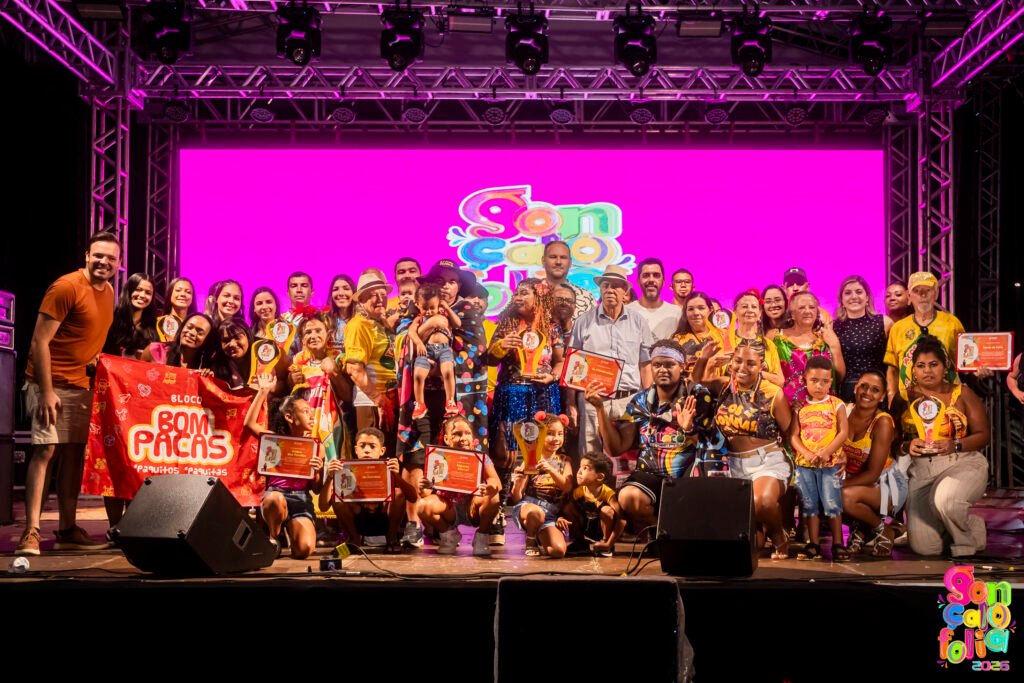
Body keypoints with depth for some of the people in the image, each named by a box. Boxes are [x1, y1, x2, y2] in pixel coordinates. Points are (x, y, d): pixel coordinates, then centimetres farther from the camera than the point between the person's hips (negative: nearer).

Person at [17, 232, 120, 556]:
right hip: (51, 382, -8)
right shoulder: (66, 287, -14)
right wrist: (47, 391, -20)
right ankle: (31, 532, -14)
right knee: (45, 449, -13)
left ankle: (67, 530, 14)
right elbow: (40, 341, -16)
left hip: (81, 384, 8)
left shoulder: (109, 292, 10)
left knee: (74, 454, 8)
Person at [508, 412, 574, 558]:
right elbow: (516, 499, 2)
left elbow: (567, 487, -7)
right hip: (528, 505, -2)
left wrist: (550, 469, -21)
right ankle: (531, 542, -5)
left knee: (558, 550, -25)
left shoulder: (564, 461, 13)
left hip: (551, 512, 2)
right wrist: (517, 484, -21)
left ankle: (538, 542, 13)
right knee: (536, 512, -41)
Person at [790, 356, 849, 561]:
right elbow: (794, 436, 2)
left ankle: (837, 544, 5)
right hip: (804, 463, 2)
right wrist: (807, 453, -14)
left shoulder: (836, 404, 0)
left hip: (831, 463, -2)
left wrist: (826, 452, -17)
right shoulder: (799, 406, 5)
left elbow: (843, 432, -5)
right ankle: (813, 544, 14)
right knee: (809, 505, 7)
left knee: (832, 504, -2)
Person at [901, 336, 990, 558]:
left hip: (963, 464, -2)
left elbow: (982, 436, -1)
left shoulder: (961, 394, 2)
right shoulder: (907, 398, 6)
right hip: (921, 470, 3)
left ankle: (967, 541, -2)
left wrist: (955, 445, -18)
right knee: (924, 547, -8)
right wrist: (907, 446, -17)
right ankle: (950, 526, 30)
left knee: (945, 500, -38)